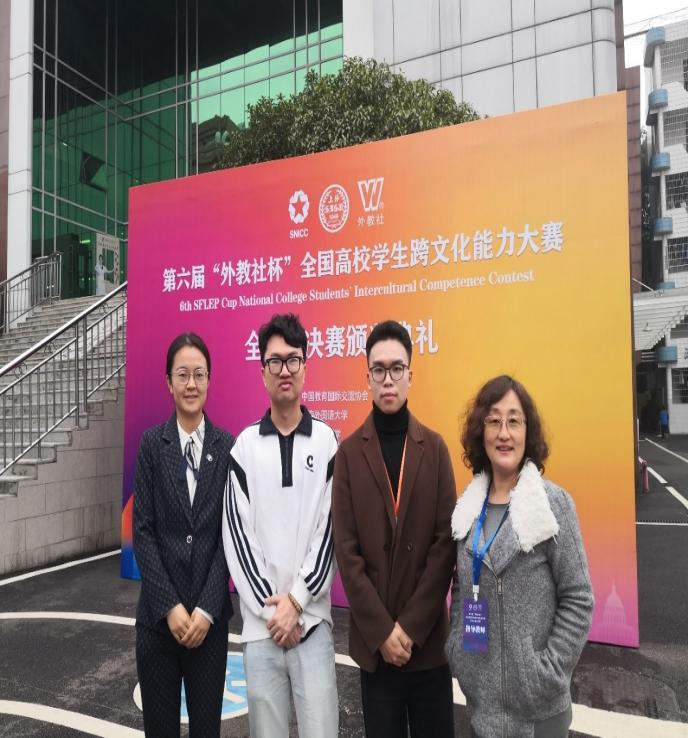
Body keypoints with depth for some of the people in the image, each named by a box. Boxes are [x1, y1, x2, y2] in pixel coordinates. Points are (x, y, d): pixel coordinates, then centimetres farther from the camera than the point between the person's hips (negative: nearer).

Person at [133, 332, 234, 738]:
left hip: (210, 613, 0)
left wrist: (207, 609, -8)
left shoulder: (227, 446, -2)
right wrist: (169, 605, -9)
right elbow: (142, 529, -4)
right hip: (157, 613, 0)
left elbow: (229, 532, -3)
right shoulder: (152, 443, -2)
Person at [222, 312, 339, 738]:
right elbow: (236, 535, -1)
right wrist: (269, 608, -6)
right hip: (260, 624, 1)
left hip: (313, 621, -1)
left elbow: (331, 531, -3)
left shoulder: (328, 441, 0)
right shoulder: (245, 446, 2)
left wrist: (296, 601, -8)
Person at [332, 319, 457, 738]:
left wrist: (411, 625, -10)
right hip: (374, 640, 0)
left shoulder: (435, 447, 1)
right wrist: (381, 630, -11)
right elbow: (346, 549, -6)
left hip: (428, 637, 1)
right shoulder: (349, 452, -2)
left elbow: (446, 542, -4)